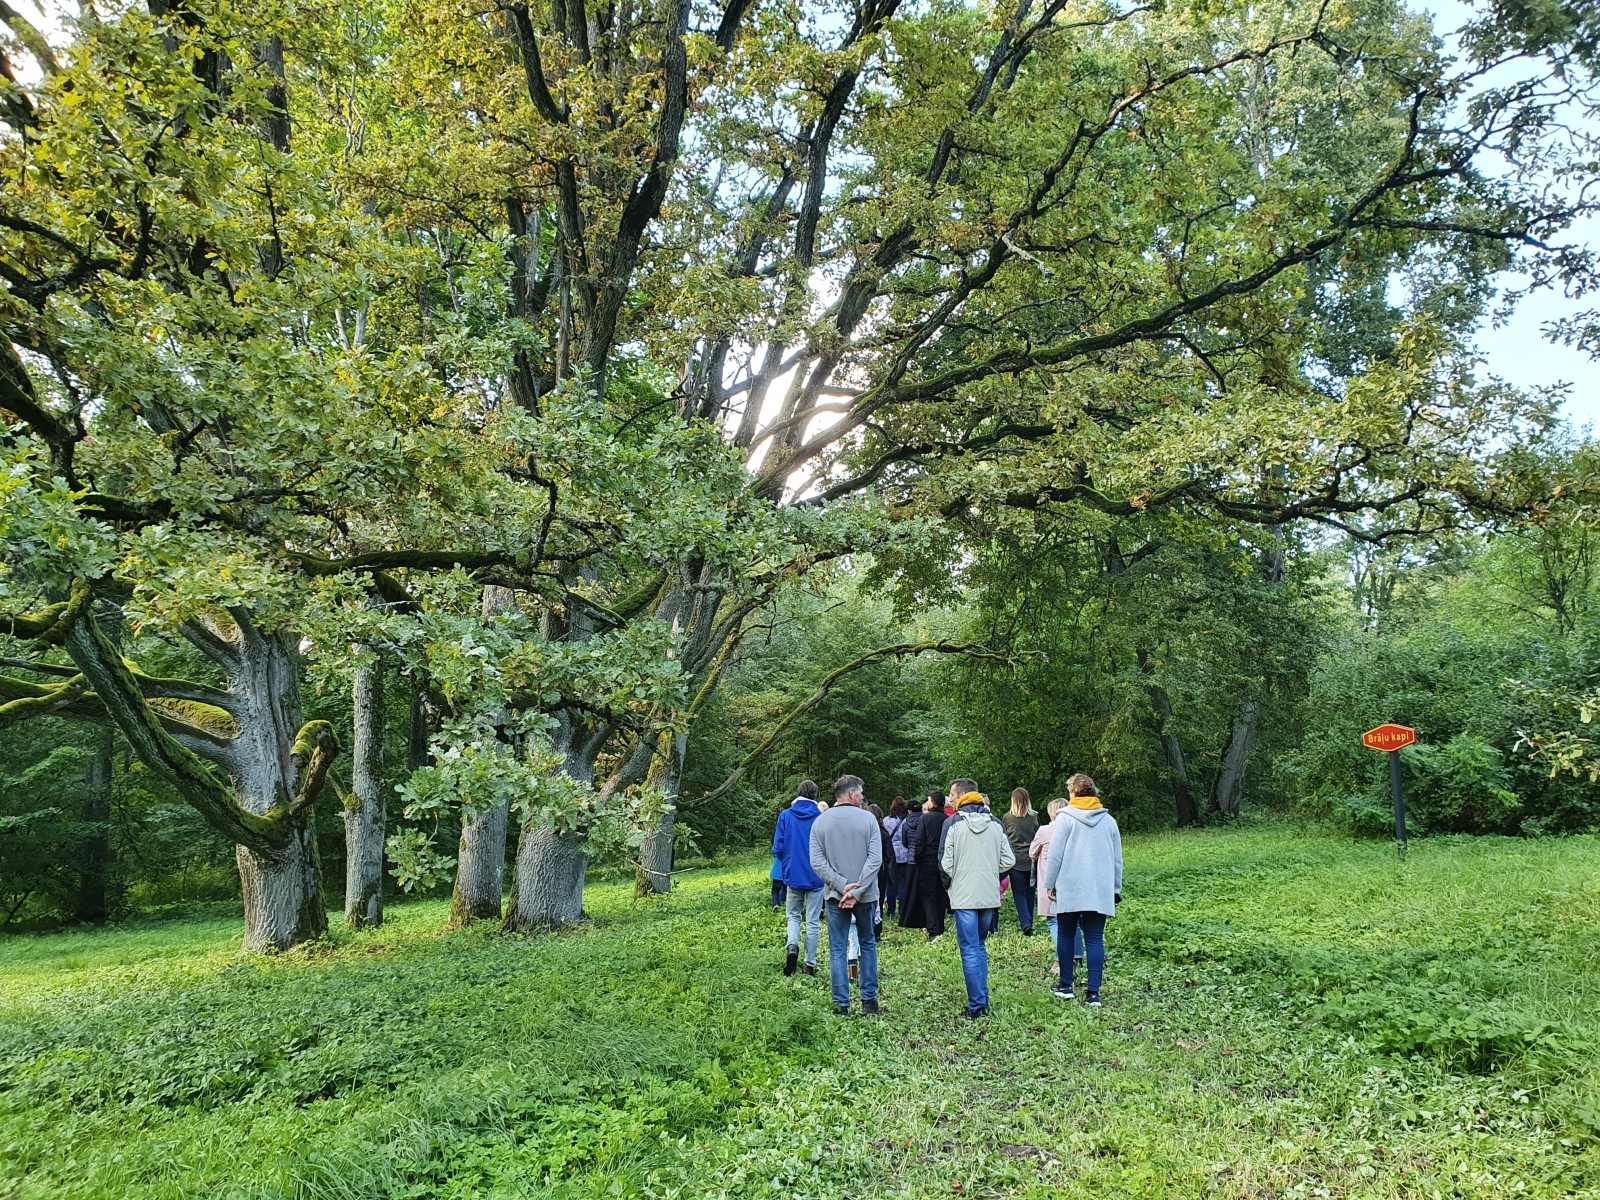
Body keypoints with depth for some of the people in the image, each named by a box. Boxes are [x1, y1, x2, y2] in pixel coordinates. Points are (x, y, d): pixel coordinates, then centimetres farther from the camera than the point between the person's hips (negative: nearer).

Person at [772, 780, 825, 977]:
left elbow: (777, 848, -4)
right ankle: (810, 965, 12)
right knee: (812, 921, 9)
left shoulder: (785, 816, -4)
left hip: (793, 875, 1)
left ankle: (792, 947, -6)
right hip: (816, 877, -1)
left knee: (794, 915, 19)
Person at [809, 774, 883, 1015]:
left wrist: (841, 885, -10)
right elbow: (875, 859, -15)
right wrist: (857, 891, -14)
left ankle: (842, 1004, 7)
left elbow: (817, 862, -8)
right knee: (868, 944, 16)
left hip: (835, 895, 1)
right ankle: (869, 1000, 17)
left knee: (837, 949, 7)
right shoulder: (867, 819, -8)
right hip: (865, 895, 0)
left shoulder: (820, 822, -3)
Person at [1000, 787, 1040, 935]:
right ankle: (1028, 921, 24)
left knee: (1019, 893, 1)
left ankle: (1026, 924, -13)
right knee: (1030, 892, 15)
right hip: (1031, 860, 2)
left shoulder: (1007, 818, -5)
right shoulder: (1034, 817, -1)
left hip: (1015, 860, -2)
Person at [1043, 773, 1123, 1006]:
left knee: (1065, 935, 12)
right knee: (1095, 939, 3)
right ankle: (1093, 992, -2)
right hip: (1100, 891, 3)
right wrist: (1116, 889, 21)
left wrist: (1049, 884, 2)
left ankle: (1065, 985, 17)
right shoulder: (1109, 821, 8)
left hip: (1069, 889, -2)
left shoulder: (1066, 818, -4)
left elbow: (1055, 855, -7)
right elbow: (1117, 860, 13)